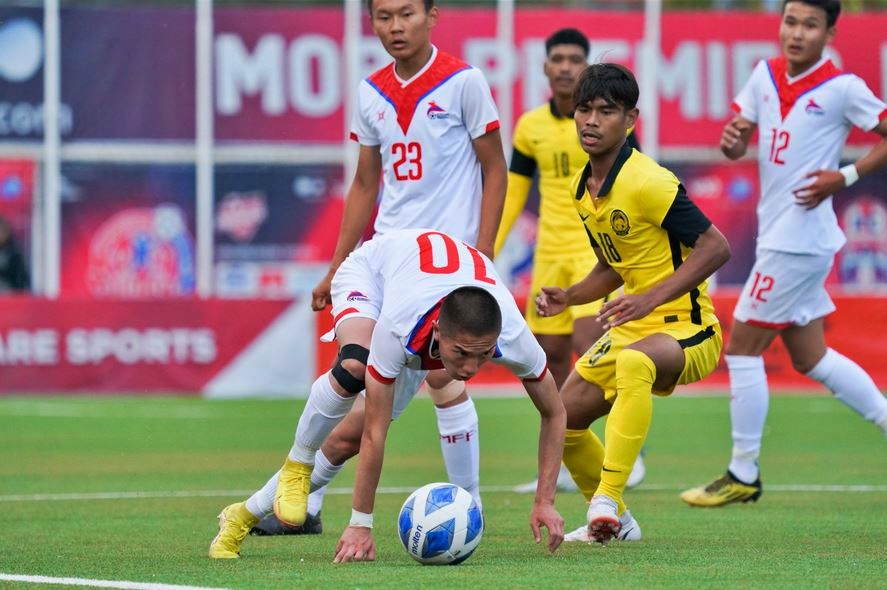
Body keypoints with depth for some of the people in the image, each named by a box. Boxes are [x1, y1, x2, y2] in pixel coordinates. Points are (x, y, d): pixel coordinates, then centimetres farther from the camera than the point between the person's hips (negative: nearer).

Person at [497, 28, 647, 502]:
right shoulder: (530, 126, 6)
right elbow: (511, 193, 13)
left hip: (600, 249, -5)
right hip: (551, 251, 5)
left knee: (588, 340, -22)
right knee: (551, 353, 6)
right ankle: (561, 468, 18)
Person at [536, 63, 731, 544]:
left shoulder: (646, 182, -18)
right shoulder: (583, 189, 8)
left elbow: (715, 247, -21)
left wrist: (652, 299, -26)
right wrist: (568, 297, 4)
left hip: (686, 328, -9)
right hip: (632, 330, 9)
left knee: (633, 363, -41)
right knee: (564, 419, 7)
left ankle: (608, 499, -39)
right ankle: (613, 522, 29)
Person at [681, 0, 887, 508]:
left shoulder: (843, 88, -11)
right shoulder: (766, 75, 8)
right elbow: (740, 143, 10)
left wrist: (845, 176, -17)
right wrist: (731, 142, -13)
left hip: (801, 235, -8)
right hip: (777, 234, 8)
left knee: (742, 347, -5)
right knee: (810, 357, 13)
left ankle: (744, 475, 3)